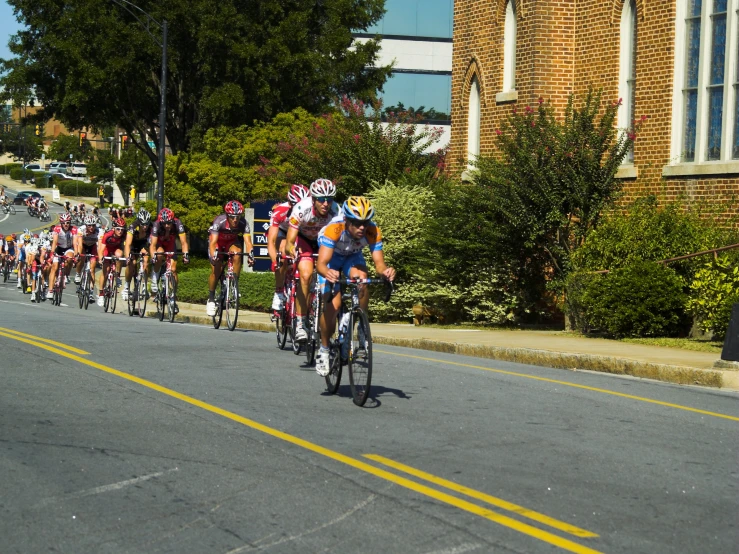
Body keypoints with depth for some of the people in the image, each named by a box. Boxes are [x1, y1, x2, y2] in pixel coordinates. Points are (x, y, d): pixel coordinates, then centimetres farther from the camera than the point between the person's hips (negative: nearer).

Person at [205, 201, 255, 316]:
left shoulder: (243, 224, -30)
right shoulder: (219, 221, -36)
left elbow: (248, 241, -37)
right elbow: (213, 242, -41)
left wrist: (250, 254, -56)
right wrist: (213, 256, -58)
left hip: (232, 241, 2)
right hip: (218, 241, -2)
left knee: (237, 255, -31)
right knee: (216, 269, -16)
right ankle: (211, 299, 4)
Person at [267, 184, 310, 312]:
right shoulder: (279, 212, -37)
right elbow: (271, 242, -40)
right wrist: (275, 261, -56)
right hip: (281, 231, -2)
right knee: (284, 254, -30)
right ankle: (279, 294, -15)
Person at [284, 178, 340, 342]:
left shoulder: (336, 211, -31)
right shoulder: (302, 208, -34)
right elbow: (289, 241, -35)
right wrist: (290, 250, -57)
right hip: (304, 240, -2)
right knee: (306, 275, -24)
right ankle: (300, 323, -19)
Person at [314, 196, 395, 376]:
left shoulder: (373, 232, -30)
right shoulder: (334, 229, -39)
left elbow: (379, 263, -32)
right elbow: (321, 263, -45)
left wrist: (385, 271, -55)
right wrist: (327, 272, -67)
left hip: (353, 257, 2)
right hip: (331, 257, -2)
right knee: (332, 305, -19)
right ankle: (324, 350, 1)